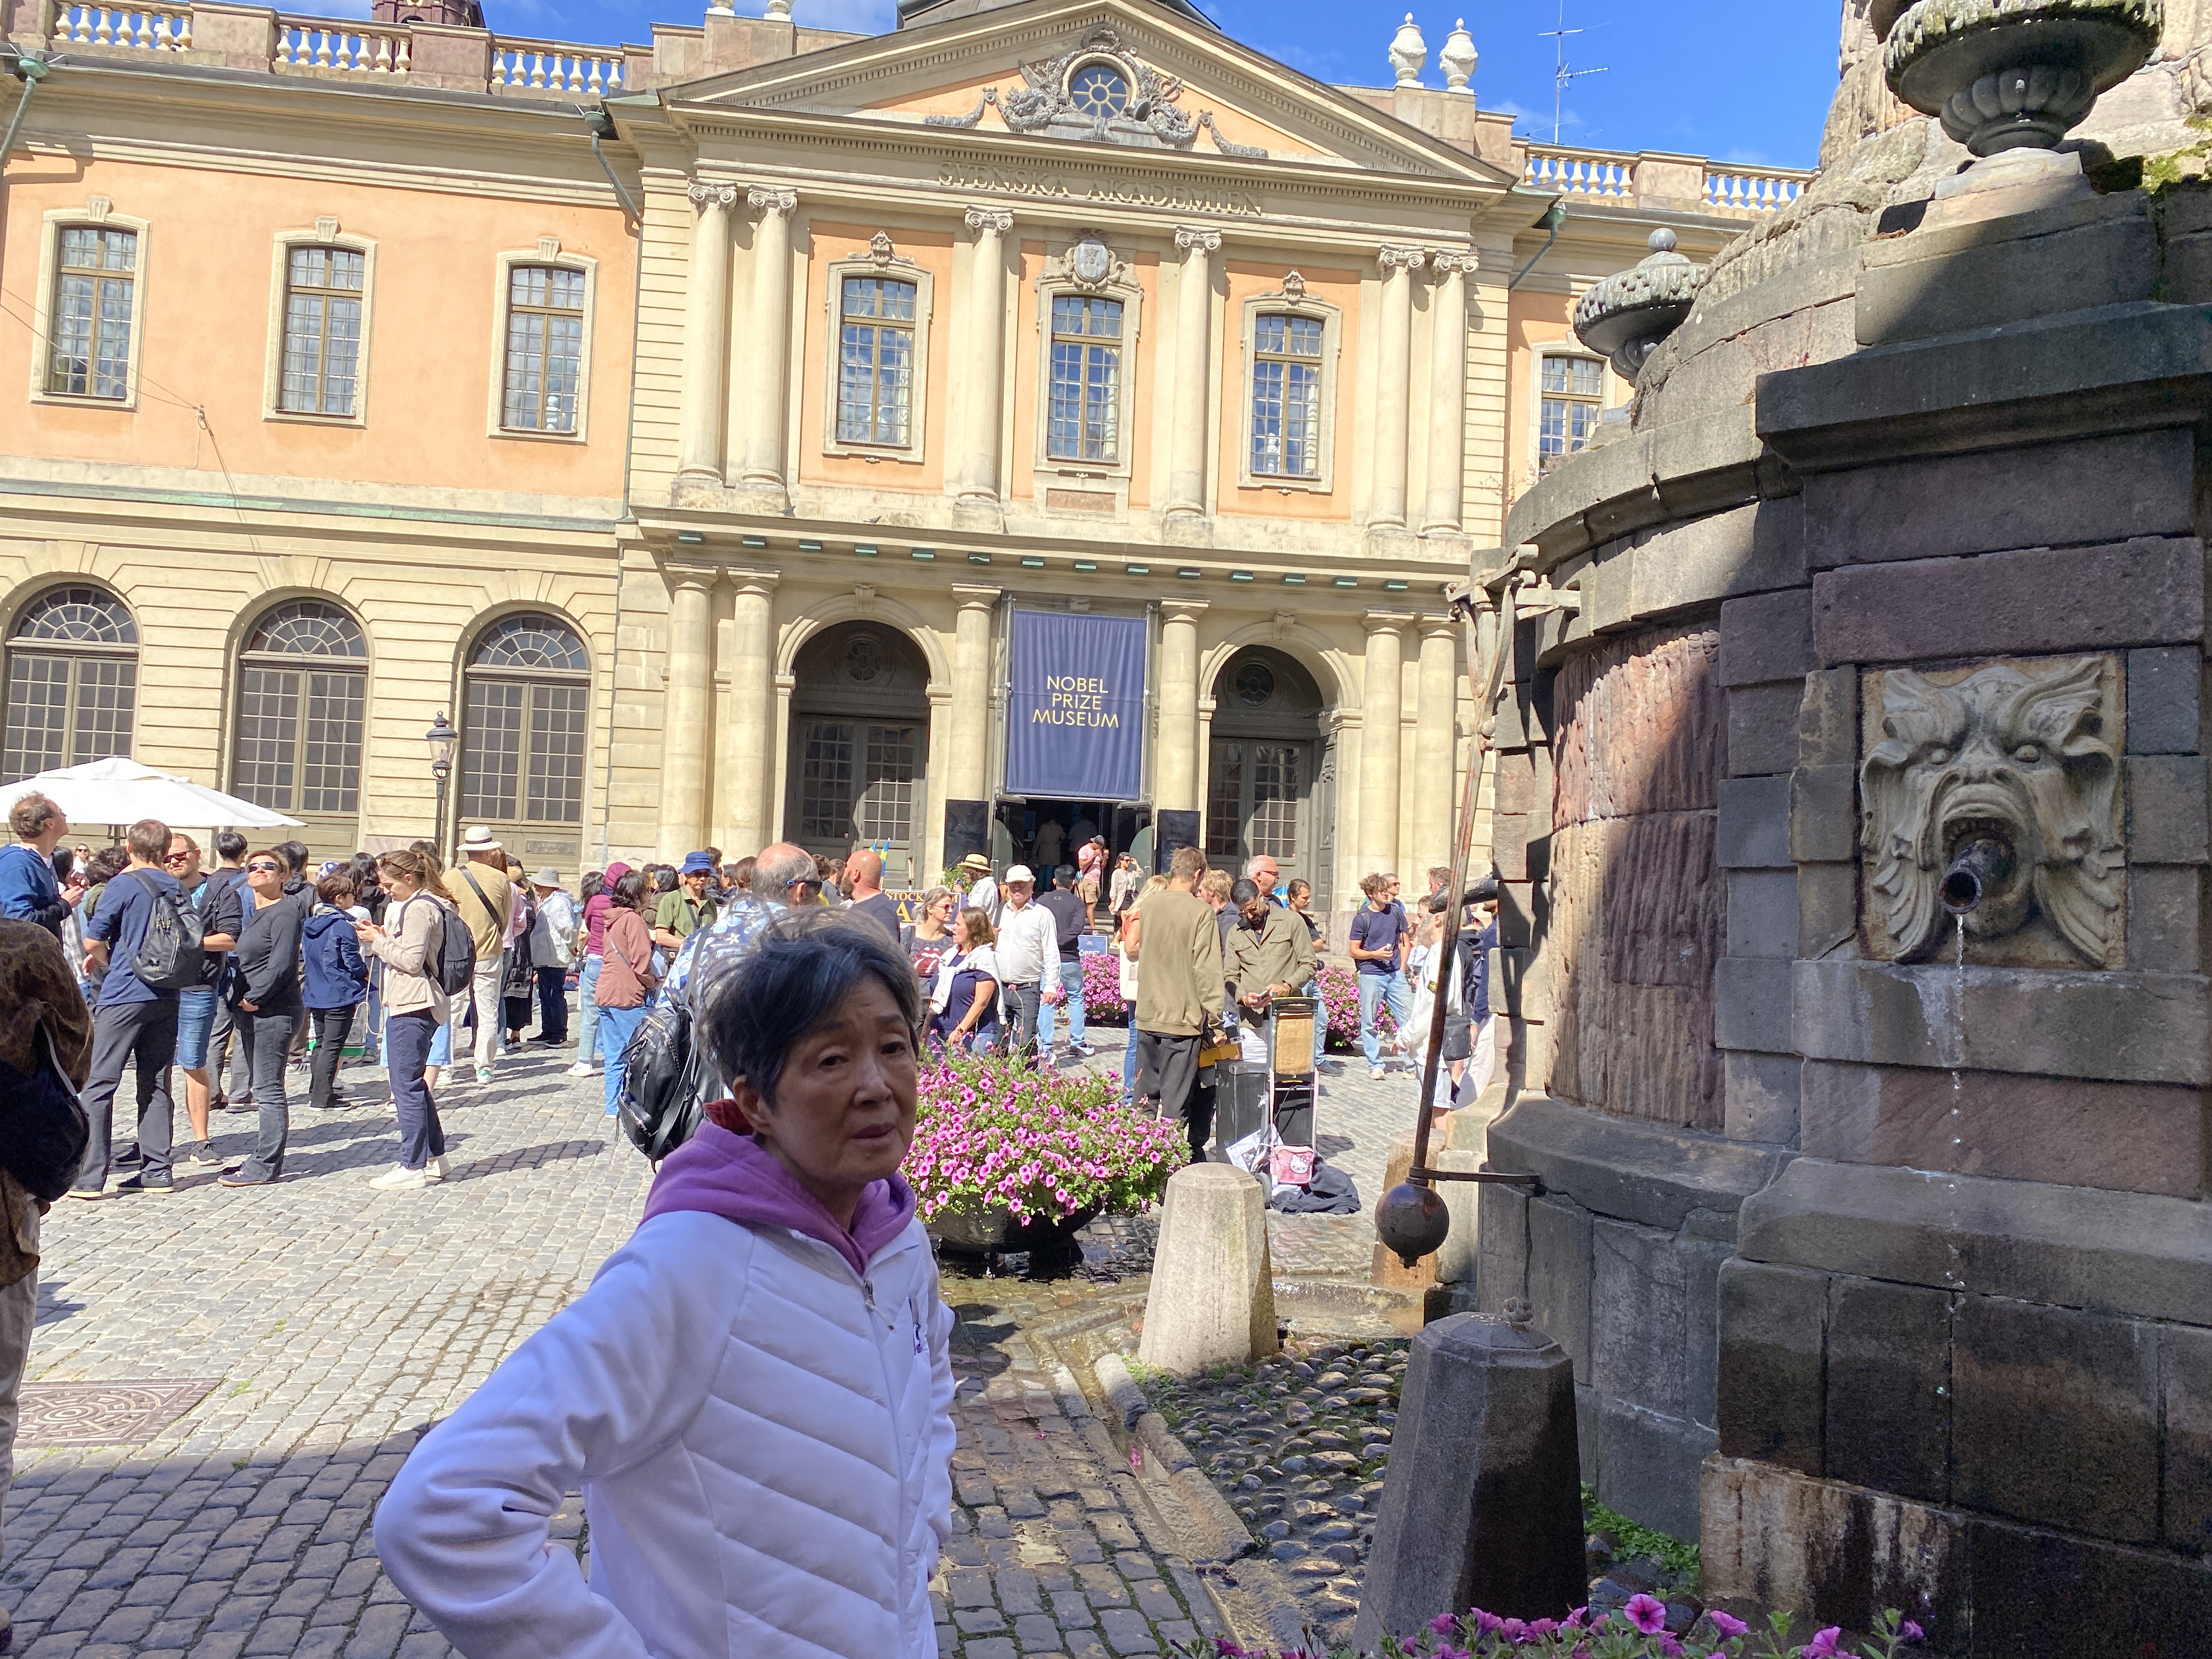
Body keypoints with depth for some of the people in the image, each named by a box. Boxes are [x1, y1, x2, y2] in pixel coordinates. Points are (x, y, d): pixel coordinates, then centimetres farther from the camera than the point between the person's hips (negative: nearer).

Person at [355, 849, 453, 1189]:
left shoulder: (419, 909, -13)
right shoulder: (430, 905, 19)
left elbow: (411, 960, -19)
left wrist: (378, 941, -9)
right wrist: (381, 938, 10)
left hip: (412, 1006, -11)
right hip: (418, 1005, 11)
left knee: (406, 1087, -7)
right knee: (415, 1084, 16)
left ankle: (413, 1167, -4)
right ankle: (434, 1157, 22)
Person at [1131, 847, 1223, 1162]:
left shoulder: (1148, 904, 5)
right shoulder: (1200, 910, -11)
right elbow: (1207, 969, -12)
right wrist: (1214, 1018, -7)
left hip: (1147, 1014, 5)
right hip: (1184, 1016, -5)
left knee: (1146, 1095, 15)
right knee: (1175, 1101, -1)